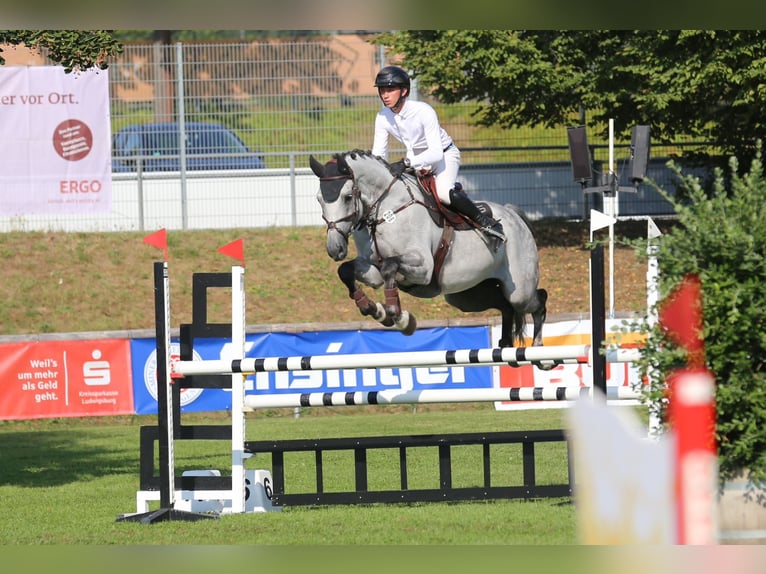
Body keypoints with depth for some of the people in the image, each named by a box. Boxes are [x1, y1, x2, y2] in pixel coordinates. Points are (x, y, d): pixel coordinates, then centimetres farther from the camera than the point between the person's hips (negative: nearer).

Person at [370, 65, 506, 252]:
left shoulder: (423, 111, -30)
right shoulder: (383, 118, -11)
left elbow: (436, 152, -36)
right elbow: (378, 154, -7)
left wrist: (406, 163, -50)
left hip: (445, 154, -8)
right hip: (416, 159, 8)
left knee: (443, 191, -35)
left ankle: (487, 223, -19)